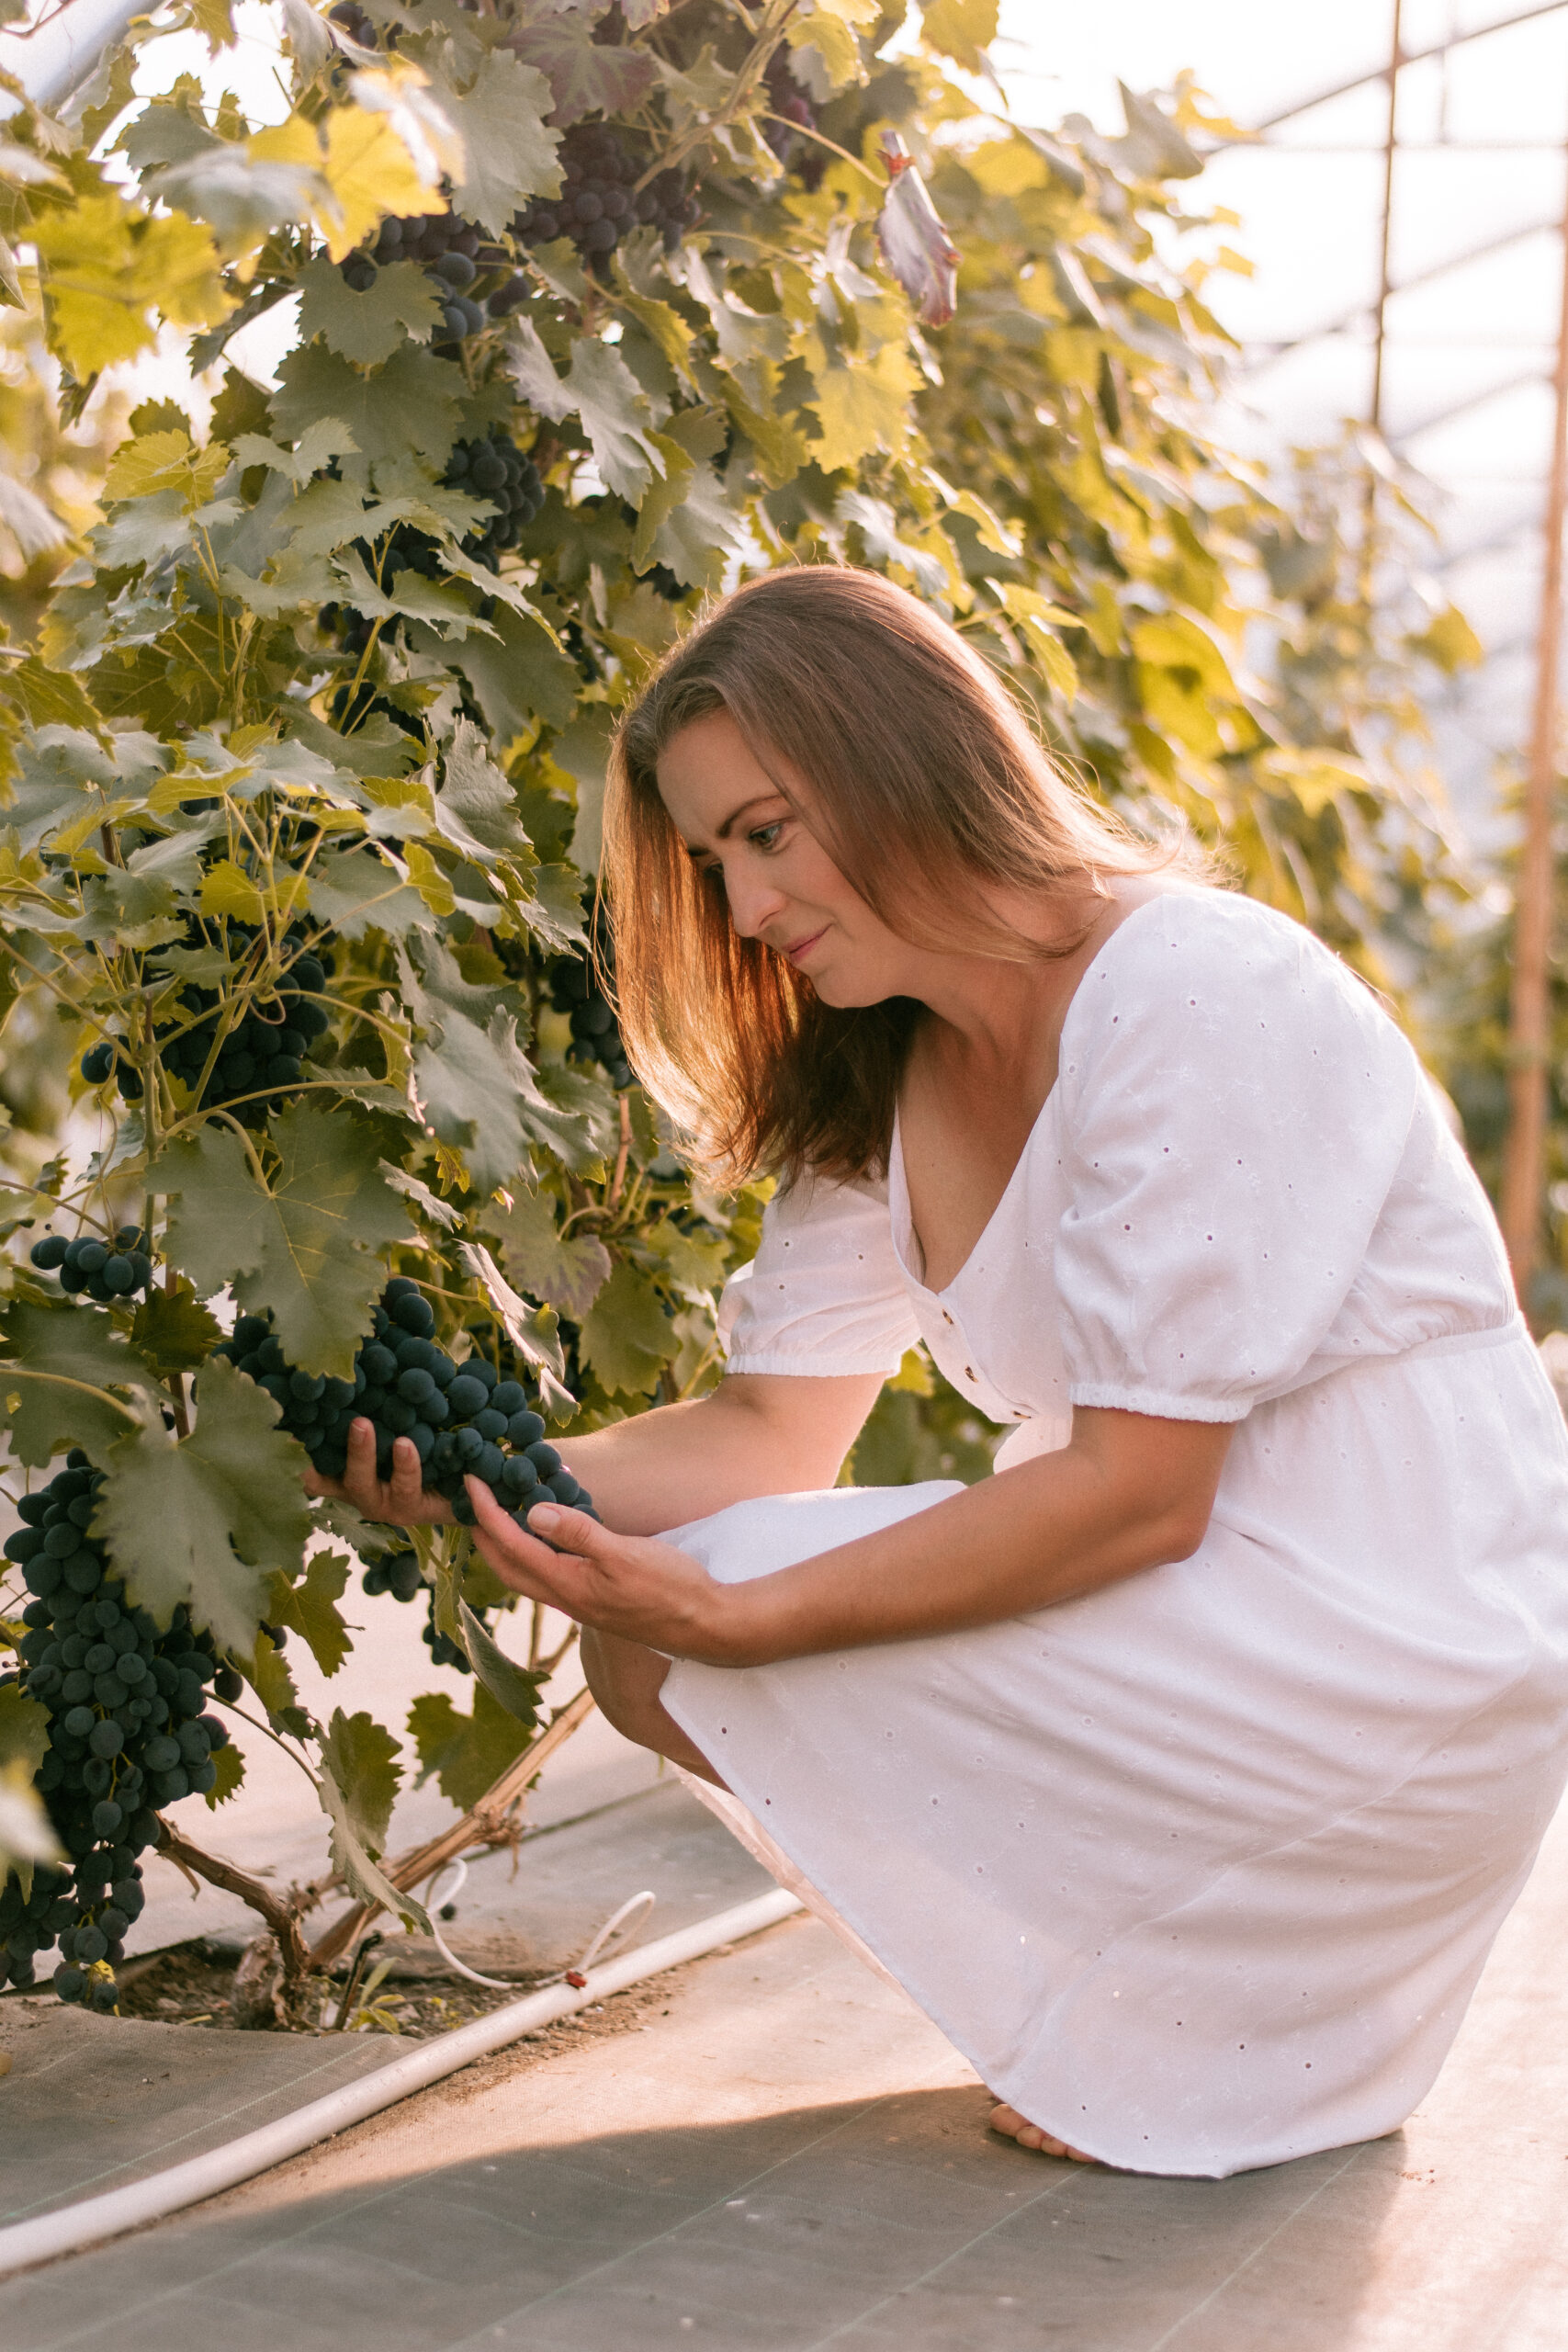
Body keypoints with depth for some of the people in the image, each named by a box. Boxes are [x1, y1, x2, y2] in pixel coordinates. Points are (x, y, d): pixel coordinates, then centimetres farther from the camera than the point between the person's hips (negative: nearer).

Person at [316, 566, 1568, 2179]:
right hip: (1189, 1609, 9)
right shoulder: (875, 1088, 7)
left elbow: (1135, 1492, -24)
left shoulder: (1196, 993, -20)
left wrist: (737, 1615, -29)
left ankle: (1177, 2013, -2)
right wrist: (488, 1473, -15)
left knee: (662, 1653, -17)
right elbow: (775, 1430, 2)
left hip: (1404, 1660, -9)